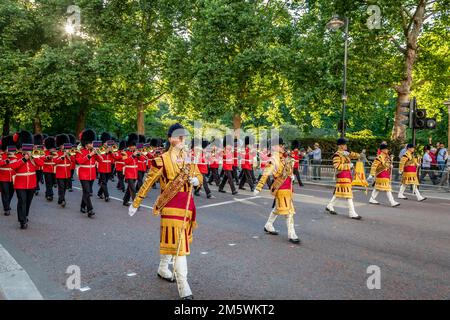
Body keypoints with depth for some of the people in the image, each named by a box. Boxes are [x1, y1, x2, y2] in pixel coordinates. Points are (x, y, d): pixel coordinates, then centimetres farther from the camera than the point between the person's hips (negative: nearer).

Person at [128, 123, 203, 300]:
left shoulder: (188, 157, 8)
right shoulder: (162, 160, -9)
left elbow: (199, 176, 18)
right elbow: (148, 183, -5)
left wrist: (196, 180, -7)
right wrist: (135, 204, 0)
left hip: (187, 202, 6)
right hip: (171, 204, -6)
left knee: (172, 240, 20)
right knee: (177, 242, -9)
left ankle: (162, 269, 43)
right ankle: (183, 288, -7)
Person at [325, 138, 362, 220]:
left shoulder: (346, 153, 16)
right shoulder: (337, 155, -11)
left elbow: (356, 155, 11)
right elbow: (336, 166, -20)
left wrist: (349, 154, -9)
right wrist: (348, 165, -17)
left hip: (347, 175, 9)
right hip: (342, 176, -9)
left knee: (338, 191, 17)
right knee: (348, 192, -10)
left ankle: (329, 206, 30)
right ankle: (352, 213, -7)